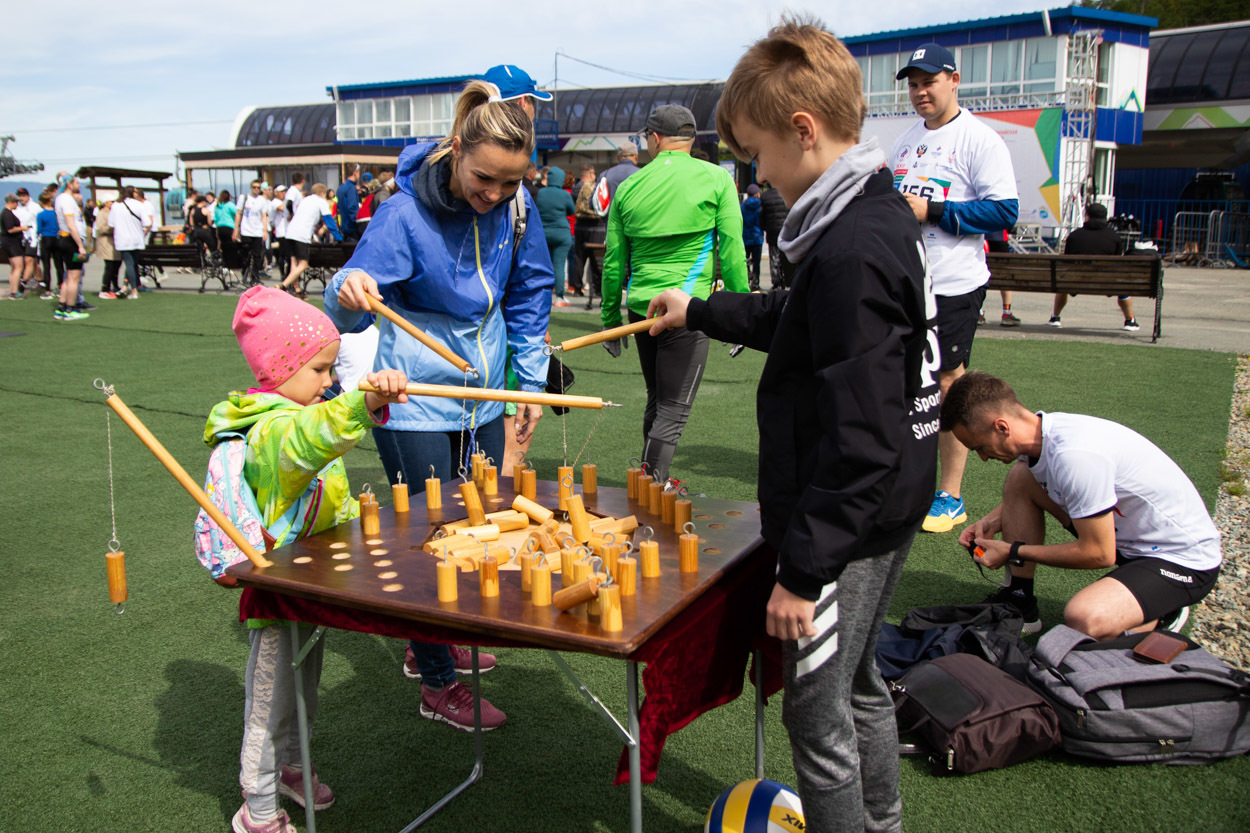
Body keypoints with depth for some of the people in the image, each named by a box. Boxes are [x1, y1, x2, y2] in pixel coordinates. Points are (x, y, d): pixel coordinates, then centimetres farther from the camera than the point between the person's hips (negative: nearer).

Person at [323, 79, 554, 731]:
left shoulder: (515, 206, -5)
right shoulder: (405, 212, -21)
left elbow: (529, 293, 8)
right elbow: (346, 313, -25)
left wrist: (531, 383, 8)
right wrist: (348, 292, -49)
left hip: (481, 396, 6)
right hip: (414, 402, -6)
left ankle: (432, 645, 39)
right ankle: (438, 686, 19)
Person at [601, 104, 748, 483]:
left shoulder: (628, 187, 7)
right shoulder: (716, 178, -1)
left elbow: (613, 262, 9)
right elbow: (732, 250, -5)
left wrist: (610, 319, 17)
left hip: (642, 308, 5)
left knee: (656, 402, 20)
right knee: (673, 410, 0)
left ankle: (655, 482, 30)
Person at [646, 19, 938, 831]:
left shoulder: (852, 252, -25)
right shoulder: (880, 215, 7)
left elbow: (861, 442, -28)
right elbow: (799, 320, 25)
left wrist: (803, 568, -22)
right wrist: (701, 311, 35)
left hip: (847, 522, -10)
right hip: (885, 515, 10)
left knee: (817, 716, 5)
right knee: (858, 688, 25)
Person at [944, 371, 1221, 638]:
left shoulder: (1075, 455, -33)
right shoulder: (1040, 428, -6)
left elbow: (1099, 554, -25)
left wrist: (1014, 552, -15)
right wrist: (993, 520, 0)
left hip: (1186, 558, -9)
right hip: (1129, 536, 9)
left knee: (1083, 619, -34)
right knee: (1019, 476, 0)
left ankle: (1162, 616, 0)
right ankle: (1019, 602, 8)